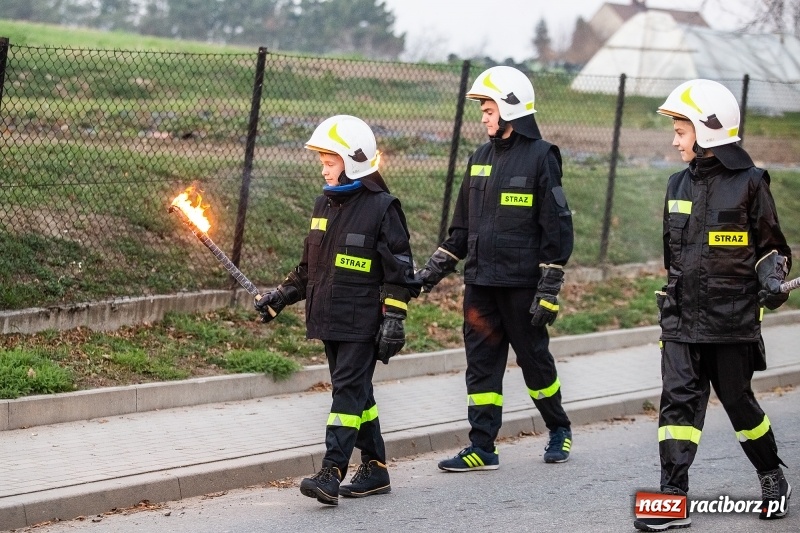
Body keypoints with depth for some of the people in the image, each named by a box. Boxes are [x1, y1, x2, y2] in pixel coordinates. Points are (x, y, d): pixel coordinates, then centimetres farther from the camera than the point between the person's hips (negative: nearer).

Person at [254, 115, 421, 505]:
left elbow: (398, 269, -9)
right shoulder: (324, 205, 13)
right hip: (330, 319, 7)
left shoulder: (382, 208, -9)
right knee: (356, 393, 11)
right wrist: (281, 297, 16)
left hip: (362, 323, -7)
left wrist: (393, 319, -13)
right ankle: (374, 469, 19)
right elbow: (309, 265, 22)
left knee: (349, 391, -11)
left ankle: (332, 473, -17)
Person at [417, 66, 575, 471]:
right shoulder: (481, 158, 12)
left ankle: (559, 429, 27)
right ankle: (482, 447, 6)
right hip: (480, 281, 6)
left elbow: (557, 228, -10)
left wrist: (549, 291, -14)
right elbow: (462, 225, 20)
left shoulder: (540, 157, -8)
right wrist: (434, 269, 14)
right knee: (481, 362, 3)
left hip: (521, 283, -6)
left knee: (534, 358, 7)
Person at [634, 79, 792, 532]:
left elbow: (772, 247, 0)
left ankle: (773, 478, 31)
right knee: (678, 400, -7)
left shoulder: (749, 183, -6)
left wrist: (772, 279, -18)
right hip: (682, 319, 4)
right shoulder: (680, 185, 10)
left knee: (738, 401, 7)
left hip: (732, 321, -4)